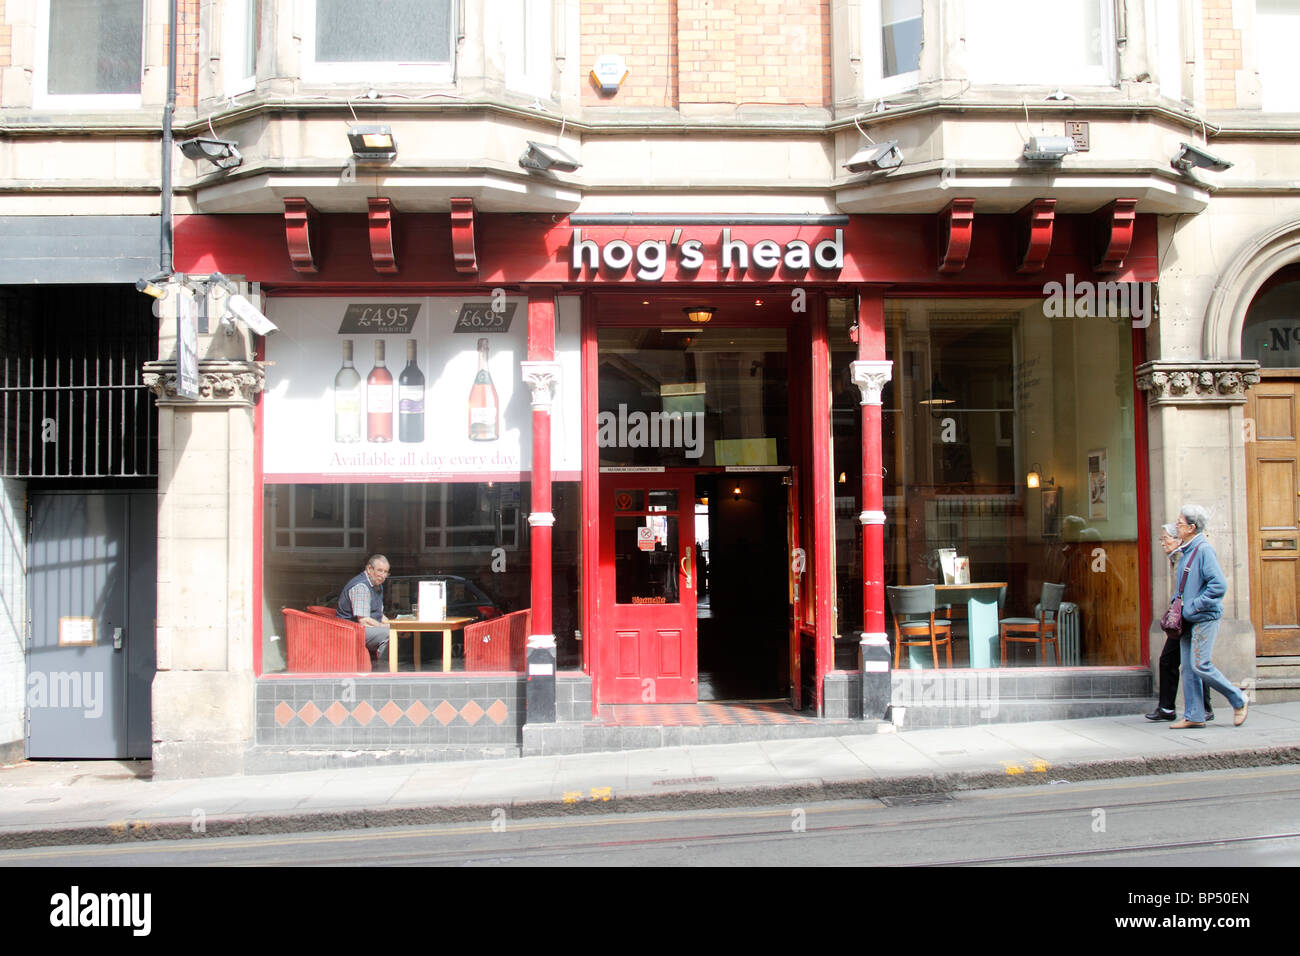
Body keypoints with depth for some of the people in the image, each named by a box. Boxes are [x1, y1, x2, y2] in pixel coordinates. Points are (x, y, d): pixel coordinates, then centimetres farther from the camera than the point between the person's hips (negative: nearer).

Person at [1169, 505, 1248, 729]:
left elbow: (1219, 585, -21)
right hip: (1189, 619, 9)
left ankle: (1238, 700, 7)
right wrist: (1180, 605, 11)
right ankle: (1194, 716, 10)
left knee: (1199, 665, -11)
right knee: (1188, 668, 6)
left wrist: (1193, 606, -19)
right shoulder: (1186, 552, 14)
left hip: (1205, 618, -9)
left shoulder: (1204, 550, -14)